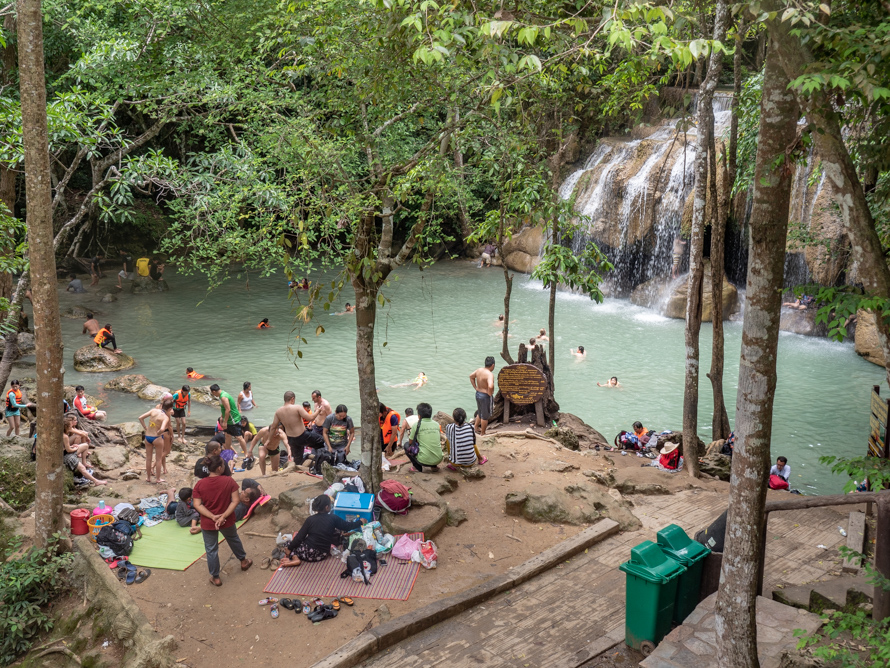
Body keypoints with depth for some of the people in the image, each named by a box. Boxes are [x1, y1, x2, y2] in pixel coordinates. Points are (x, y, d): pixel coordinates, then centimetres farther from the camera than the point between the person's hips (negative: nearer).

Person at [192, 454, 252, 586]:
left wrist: (212, 517, -16)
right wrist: (224, 516, -17)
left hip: (207, 523, -1)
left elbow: (197, 505, -15)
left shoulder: (200, 484, -14)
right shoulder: (229, 481, -16)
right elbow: (235, 500, -17)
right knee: (234, 539, 30)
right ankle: (243, 561, 49)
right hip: (227, 521, 1)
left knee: (211, 549, 15)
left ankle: (215, 577, 27)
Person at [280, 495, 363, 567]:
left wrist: (289, 548, 3)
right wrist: (360, 522, 18)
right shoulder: (333, 518, -6)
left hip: (308, 553, -4)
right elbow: (348, 526, 2)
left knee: (290, 544, 18)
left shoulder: (310, 519, -7)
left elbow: (299, 537, -6)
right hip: (322, 555, 4)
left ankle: (295, 558, -8)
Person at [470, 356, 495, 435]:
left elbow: (471, 376, 16)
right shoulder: (490, 374, -26)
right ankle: (483, 434, 22)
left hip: (478, 394, 8)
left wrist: (475, 387, 16)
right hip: (486, 397, -8)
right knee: (485, 416, 10)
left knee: (480, 413, 29)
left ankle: (476, 427, 42)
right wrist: (490, 394, -21)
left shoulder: (479, 370, -1)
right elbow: (490, 386, -41)